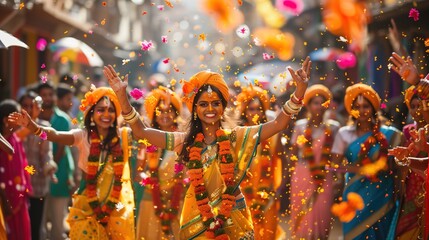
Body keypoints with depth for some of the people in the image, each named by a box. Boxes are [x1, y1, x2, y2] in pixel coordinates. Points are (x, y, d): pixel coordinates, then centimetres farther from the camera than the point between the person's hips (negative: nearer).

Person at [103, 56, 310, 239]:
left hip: (233, 220, -1)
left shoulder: (237, 138, -2)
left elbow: (278, 123, -10)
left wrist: (300, 90, -22)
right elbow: (141, 131, -5)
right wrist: (122, 95, -16)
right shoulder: (185, 141, 1)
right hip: (197, 220, 1)